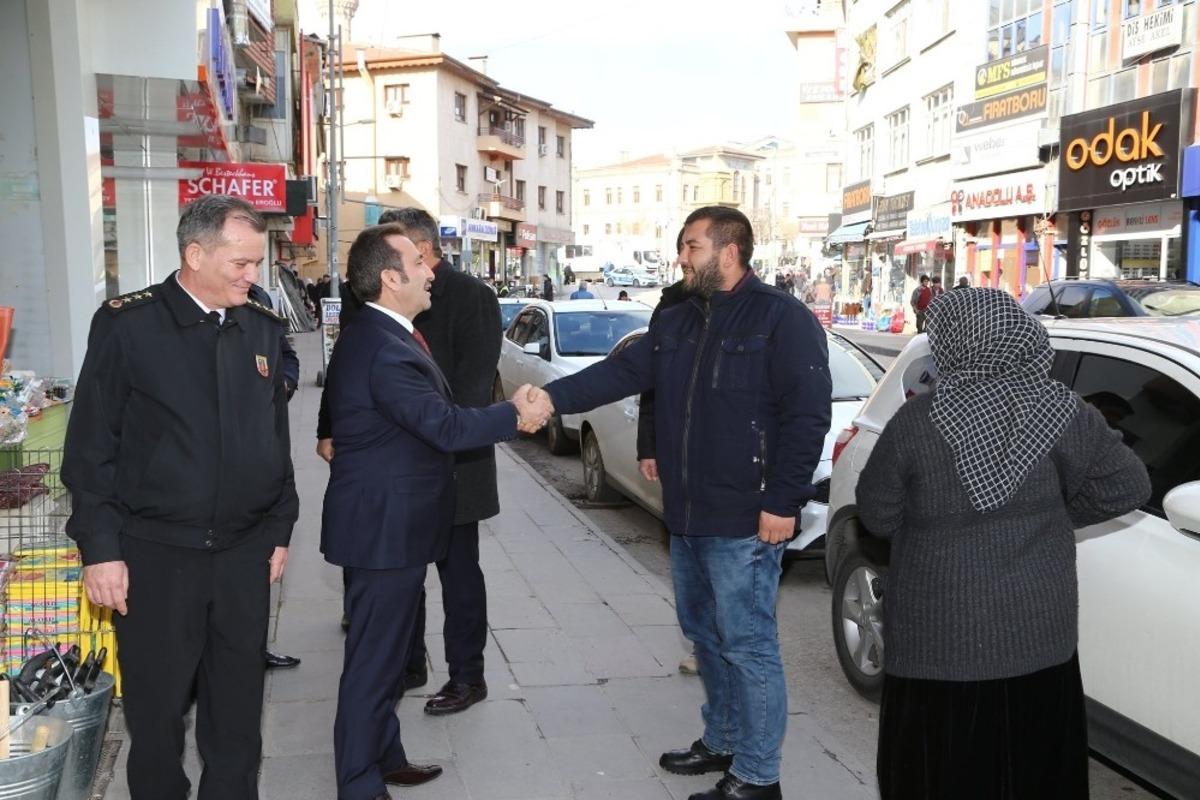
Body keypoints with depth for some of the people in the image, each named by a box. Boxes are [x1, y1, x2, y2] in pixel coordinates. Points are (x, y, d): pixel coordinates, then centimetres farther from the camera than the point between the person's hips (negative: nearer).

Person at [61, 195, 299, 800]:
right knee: (156, 705, 11)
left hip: (245, 552, 3)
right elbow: (90, 446, -6)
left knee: (238, 703, 13)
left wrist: (280, 529, 11)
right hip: (155, 555, -3)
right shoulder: (127, 324, -7)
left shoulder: (263, 328, 5)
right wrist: (100, 548, -8)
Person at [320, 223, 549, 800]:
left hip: (383, 521, 11)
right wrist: (513, 414, -15)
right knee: (373, 659, 1)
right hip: (386, 528, -11)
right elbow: (446, 427, -28)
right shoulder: (386, 351, -24)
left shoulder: (370, 336, 10)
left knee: (383, 650, 21)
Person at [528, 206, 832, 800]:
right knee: (705, 634, 19)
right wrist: (554, 397, -10)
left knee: (747, 643, 1)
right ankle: (721, 742, 37)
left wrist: (782, 502, -19)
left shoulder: (783, 319, -11)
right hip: (685, 515, 8)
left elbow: (807, 415, -16)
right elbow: (621, 372, 5)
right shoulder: (678, 322, 12)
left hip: (745, 521, -8)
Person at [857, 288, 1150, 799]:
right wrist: (1057, 514, 12)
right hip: (1040, 628, 3)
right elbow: (1128, 488, 1)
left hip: (942, 636, -3)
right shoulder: (1062, 410, -6)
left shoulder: (918, 420, -13)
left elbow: (878, 517, -5)